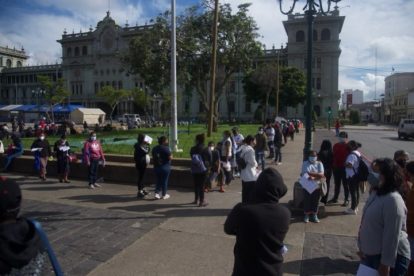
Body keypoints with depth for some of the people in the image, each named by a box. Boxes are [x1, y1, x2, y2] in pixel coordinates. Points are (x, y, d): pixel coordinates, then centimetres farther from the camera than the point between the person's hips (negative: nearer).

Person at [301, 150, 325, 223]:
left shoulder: (319, 163, 3)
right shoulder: (305, 163, -1)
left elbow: (321, 175, -10)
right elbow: (304, 174, -12)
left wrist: (310, 173, -22)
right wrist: (317, 175, -23)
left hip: (317, 185, 1)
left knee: (316, 200, 5)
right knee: (307, 200, 0)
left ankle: (314, 215, 21)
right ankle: (306, 215, 15)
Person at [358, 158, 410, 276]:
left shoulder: (393, 200, -23)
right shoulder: (376, 193, 4)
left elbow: (392, 236, -24)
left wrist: (386, 264, -22)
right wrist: (363, 248, 15)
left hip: (390, 256, -8)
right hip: (370, 253, 8)